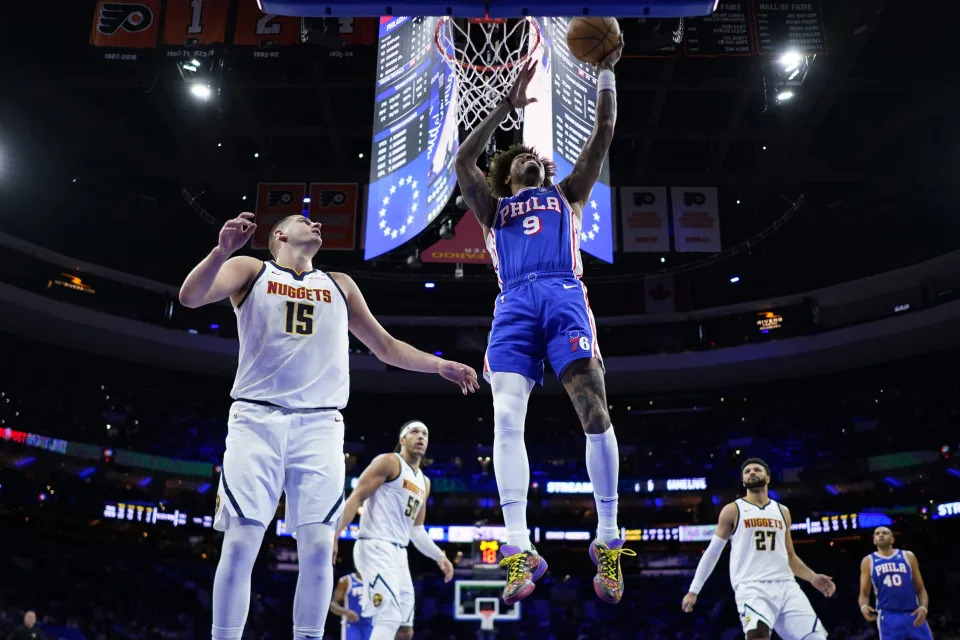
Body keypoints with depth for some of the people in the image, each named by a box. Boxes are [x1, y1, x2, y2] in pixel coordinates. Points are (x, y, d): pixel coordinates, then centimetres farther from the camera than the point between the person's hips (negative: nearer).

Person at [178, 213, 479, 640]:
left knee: (318, 547, -7)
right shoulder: (250, 271, 11)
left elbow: (386, 346, 25)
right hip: (257, 419, -2)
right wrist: (222, 250, -23)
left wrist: (439, 365, 13)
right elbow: (190, 297, -6)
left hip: (319, 426, 3)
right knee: (240, 544, -9)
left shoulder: (340, 285, 21)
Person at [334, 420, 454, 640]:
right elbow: (356, 497, -12)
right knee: (389, 619, -21)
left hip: (399, 553, 9)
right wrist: (333, 535, -22)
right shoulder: (389, 461, -3)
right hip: (376, 547, -9)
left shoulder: (424, 482, 21)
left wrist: (439, 556, 15)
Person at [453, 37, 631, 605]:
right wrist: (507, 106, 13)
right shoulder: (495, 208, 30)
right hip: (514, 304, 1)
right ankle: (519, 548, -22)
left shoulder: (567, 195, 31)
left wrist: (606, 72, 20)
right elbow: (463, 161, 13)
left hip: (564, 296, 0)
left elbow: (604, 134, 24)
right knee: (507, 417, -19)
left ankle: (608, 541, -6)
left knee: (596, 412, -17)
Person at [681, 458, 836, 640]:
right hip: (752, 586, -5)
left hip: (785, 584, 5)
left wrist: (812, 578, 7)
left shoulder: (782, 511, 20)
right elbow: (712, 552, 9)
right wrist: (693, 590, 6)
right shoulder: (732, 510, 6)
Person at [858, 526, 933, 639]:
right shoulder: (868, 561, 9)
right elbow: (864, 593, 9)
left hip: (913, 615, 1)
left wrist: (924, 607, -10)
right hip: (888, 617, -1)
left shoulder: (908, 556, 11)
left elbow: (920, 589, 10)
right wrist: (864, 606, -14)